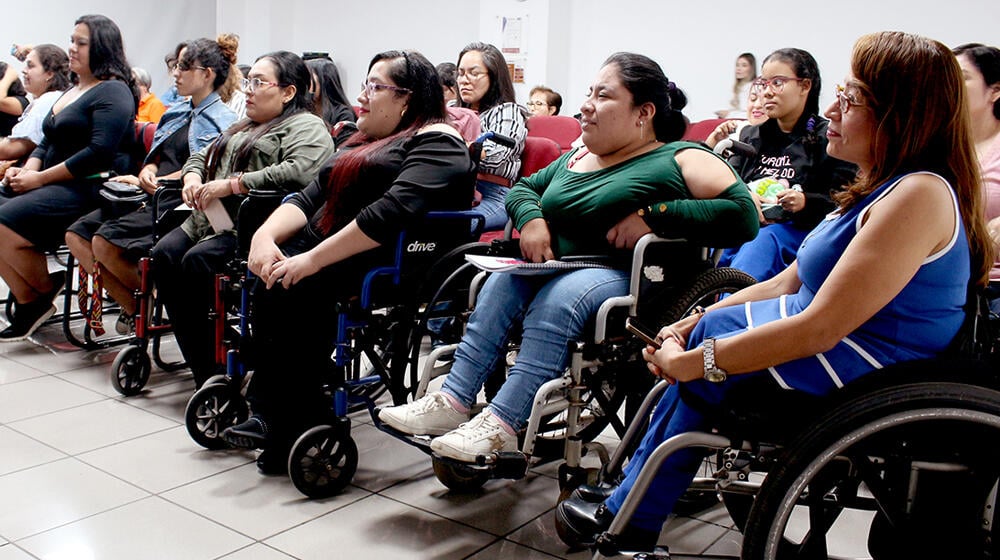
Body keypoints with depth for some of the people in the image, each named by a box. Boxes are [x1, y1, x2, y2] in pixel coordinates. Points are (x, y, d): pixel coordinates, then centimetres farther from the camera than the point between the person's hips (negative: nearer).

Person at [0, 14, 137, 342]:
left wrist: (41, 179, -17)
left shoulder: (113, 91, -8)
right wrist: (27, 170, 2)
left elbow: (100, 152, -20)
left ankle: (44, 291, 0)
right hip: (55, 186, 10)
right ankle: (27, 301, -3)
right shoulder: (72, 91, 23)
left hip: (91, 188, -10)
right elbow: (48, 142, 25)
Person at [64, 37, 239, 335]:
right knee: (77, 235, -5)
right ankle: (133, 308, -1)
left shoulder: (221, 120, -4)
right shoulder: (176, 111, 22)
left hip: (180, 202, -9)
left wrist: (154, 183, -12)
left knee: (106, 240, -26)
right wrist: (147, 172, 0)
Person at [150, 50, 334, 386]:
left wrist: (233, 184, -18)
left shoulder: (307, 128, -1)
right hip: (210, 220, 9)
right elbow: (201, 156, 34)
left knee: (197, 261, -30)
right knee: (165, 253, -17)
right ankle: (203, 370, -17)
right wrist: (192, 177, 9)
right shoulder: (244, 127, 30)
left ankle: (215, 368, -19)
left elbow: (299, 172, -20)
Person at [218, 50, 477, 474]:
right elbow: (310, 198, 17)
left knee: (293, 287, -30)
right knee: (269, 277, -21)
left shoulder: (437, 143, -4)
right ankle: (274, 417, -21)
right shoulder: (367, 142, 26)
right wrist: (265, 236, -4)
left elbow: (393, 210, -21)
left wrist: (313, 259, -24)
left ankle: (294, 422, -19)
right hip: (324, 249, 8)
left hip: (389, 263, -8)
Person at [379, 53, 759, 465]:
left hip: (626, 277, -7)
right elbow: (523, 188, 27)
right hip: (558, 268, 7)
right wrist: (531, 218, 3)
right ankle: (452, 402, -24)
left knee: (556, 299, -33)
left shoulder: (679, 160, -3)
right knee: (502, 283, -20)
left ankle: (501, 426, -34)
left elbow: (743, 214, -15)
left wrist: (652, 216, -19)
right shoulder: (575, 159, 21)